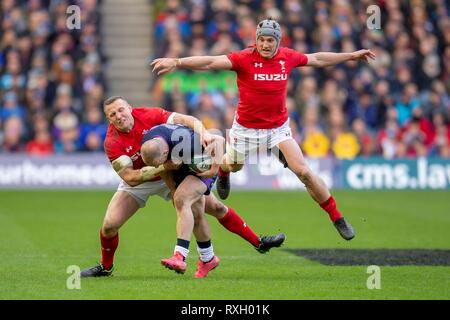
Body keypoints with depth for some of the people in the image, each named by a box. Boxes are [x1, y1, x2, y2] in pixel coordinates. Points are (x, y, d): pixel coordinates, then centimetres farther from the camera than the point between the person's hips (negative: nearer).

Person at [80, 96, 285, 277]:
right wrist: (162, 168, -41)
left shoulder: (149, 115, -23)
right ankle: (105, 267, 14)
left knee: (216, 207, 0)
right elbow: (130, 178, -30)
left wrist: (203, 133, -45)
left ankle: (258, 243, 14)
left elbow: (188, 120, -24)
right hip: (138, 183, -1)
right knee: (109, 225, -15)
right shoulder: (112, 142, -26)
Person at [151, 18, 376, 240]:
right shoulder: (244, 59, -17)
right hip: (246, 128, -1)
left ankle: (337, 218, 0)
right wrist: (176, 62, -40)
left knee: (303, 171, -11)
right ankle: (222, 171, 63)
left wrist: (351, 56, 20)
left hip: (279, 128, 1)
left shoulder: (287, 57, -5)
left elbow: (317, 59, 13)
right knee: (233, 166, 22)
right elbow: (210, 62, -28)